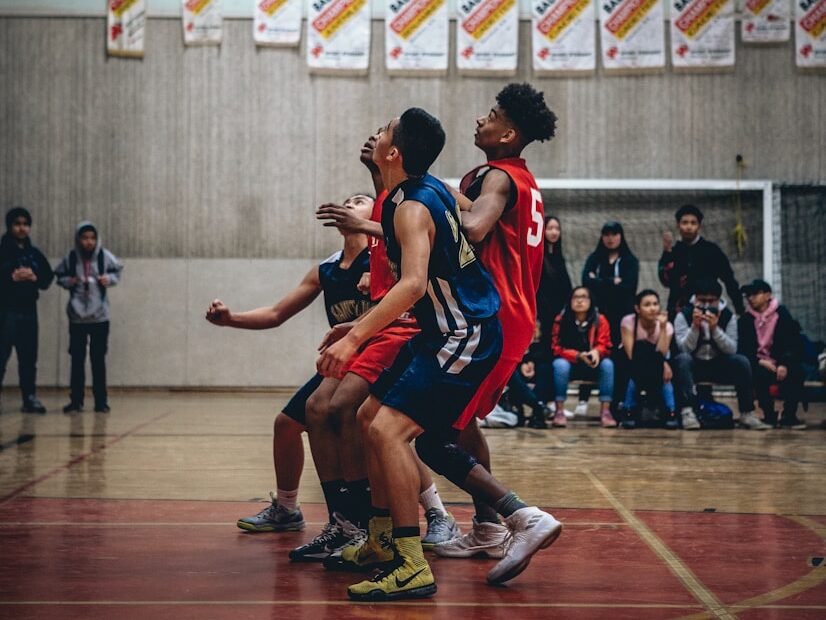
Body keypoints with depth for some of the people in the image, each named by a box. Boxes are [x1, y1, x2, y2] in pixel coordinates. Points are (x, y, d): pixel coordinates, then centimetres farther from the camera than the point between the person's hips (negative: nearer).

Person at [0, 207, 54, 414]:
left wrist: (34, 277, -9)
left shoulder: (35, 254, 13)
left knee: (29, 357, 7)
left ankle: (29, 398, 12)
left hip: (29, 310, 5)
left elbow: (48, 278, 10)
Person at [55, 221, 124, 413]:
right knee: (77, 358, 6)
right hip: (77, 316, 1)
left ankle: (101, 401, 11)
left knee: (98, 358, 4)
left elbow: (117, 272, 6)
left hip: (99, 316, -1)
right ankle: (76, 400, 13)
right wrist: (67, 281, -13)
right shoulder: (70, 258, -5)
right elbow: (59, 276, 8)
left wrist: (109, 278, -13)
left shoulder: (104, 256, -6)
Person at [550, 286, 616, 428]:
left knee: (607, 364, -27)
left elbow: (604, 346, -7)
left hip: (592, 366, 2)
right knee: (560, 364, -33)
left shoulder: (600, 320, -8)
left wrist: (596, 352, -32)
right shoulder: (561, 320, -12)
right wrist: (578, 355, -27)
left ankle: (605, 411, -28)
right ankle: (559, 411, -29)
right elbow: (557, 348, -12)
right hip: (570, 363, -1)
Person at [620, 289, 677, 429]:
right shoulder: (628, 322, -19)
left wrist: (662, 327, -33)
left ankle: (670, 411, -22)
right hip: (629, 367, -1)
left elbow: (661, 355, -28)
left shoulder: (667, 326, -13)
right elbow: (631, 355, -27)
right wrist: (663, 364, -34)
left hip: (655, 368, 1)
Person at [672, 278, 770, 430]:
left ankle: (747, 414, -18)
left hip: (718, 366, 2)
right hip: (693, 366, -2)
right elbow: (684, 349, -20)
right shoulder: (684, 315, -10)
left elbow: (732, 350, -15)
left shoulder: (727, 316, -5)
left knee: (741, 361, -25)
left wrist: (715, 328, -29)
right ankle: (687, 411, -42)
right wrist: (694, 326, -33)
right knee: (683, 359, -35)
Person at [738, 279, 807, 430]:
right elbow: (743, 350, 1)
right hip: (758, 365, 0)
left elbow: (794, 344, -4)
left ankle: (789, 416, -14)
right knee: (760, 375, -33)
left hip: (781, 364, 0)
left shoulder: (782, 314, 1)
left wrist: (785, 364, -22)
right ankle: (769, 415, -14)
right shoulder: (745, 319, 5)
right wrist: (760, 362, -17)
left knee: (796, 372, -30)